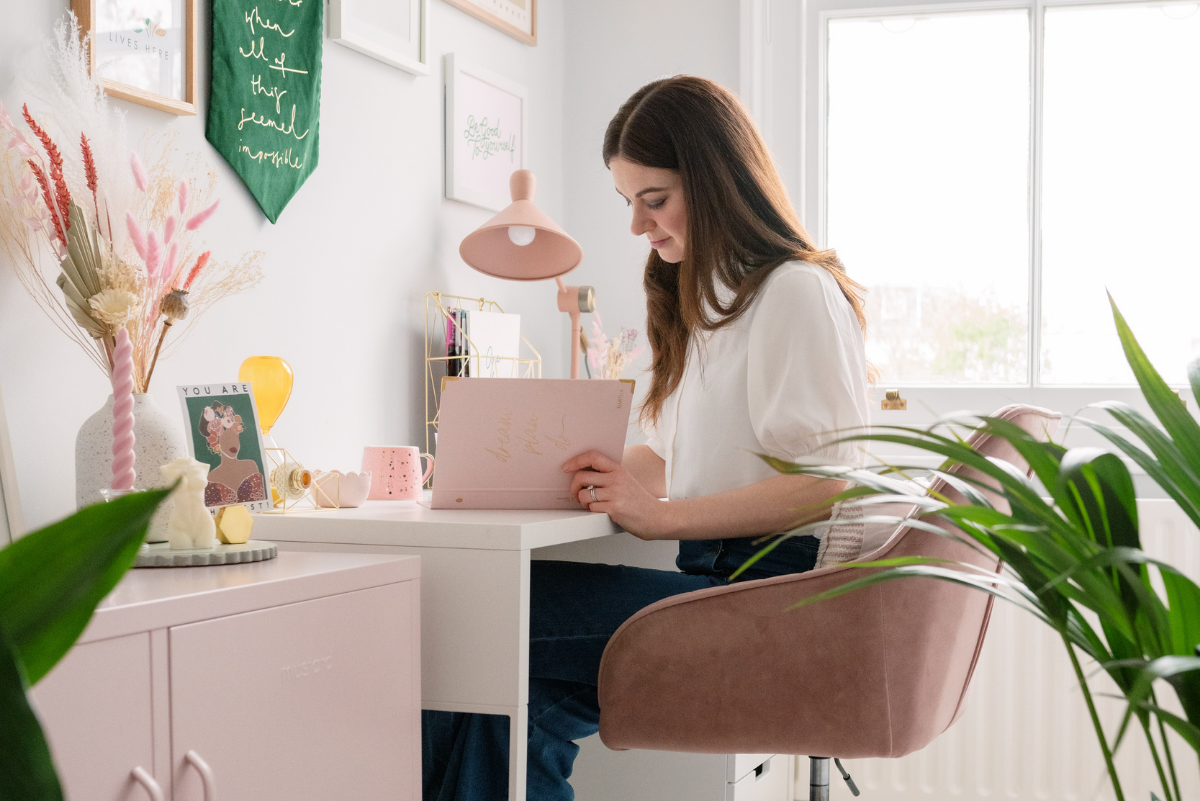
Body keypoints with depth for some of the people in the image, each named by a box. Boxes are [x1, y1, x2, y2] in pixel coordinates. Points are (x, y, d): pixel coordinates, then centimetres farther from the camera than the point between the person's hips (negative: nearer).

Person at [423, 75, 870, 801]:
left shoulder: (797, 291, -7)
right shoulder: (701, 298, 23)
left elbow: (825, 484, -16)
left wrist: (660, 515, -19)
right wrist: (591, 477, 3)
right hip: (716, 578, 8)